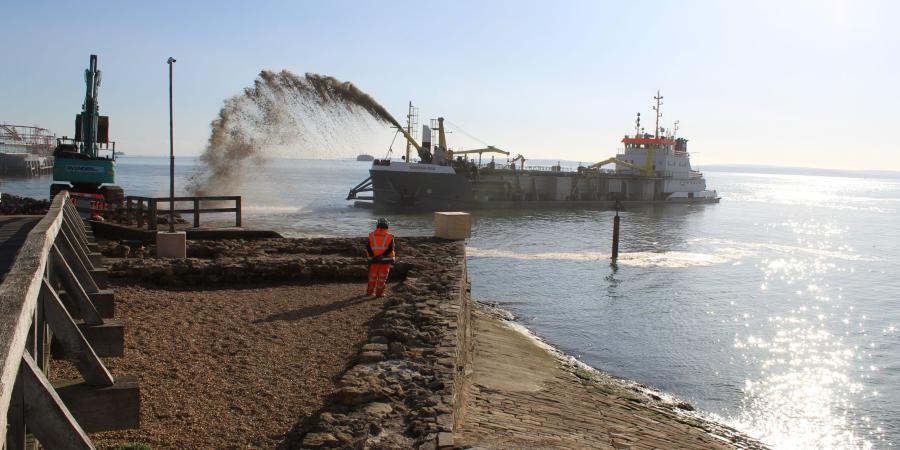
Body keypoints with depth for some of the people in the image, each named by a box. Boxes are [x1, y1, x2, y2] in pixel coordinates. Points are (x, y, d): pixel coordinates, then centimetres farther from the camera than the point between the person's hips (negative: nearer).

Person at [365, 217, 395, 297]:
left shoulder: (371, 235, 0)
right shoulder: (389, 237, -5)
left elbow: (368, 248, -6)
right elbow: (390, 249, -15)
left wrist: (372, 256, -9)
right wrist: (382, 255, -17)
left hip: (374, 260, 2)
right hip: (385, 260, -2)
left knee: (373, 276, 16)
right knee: (382, 277, 7)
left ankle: (369, 291, 26)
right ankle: (379, 293, 8)